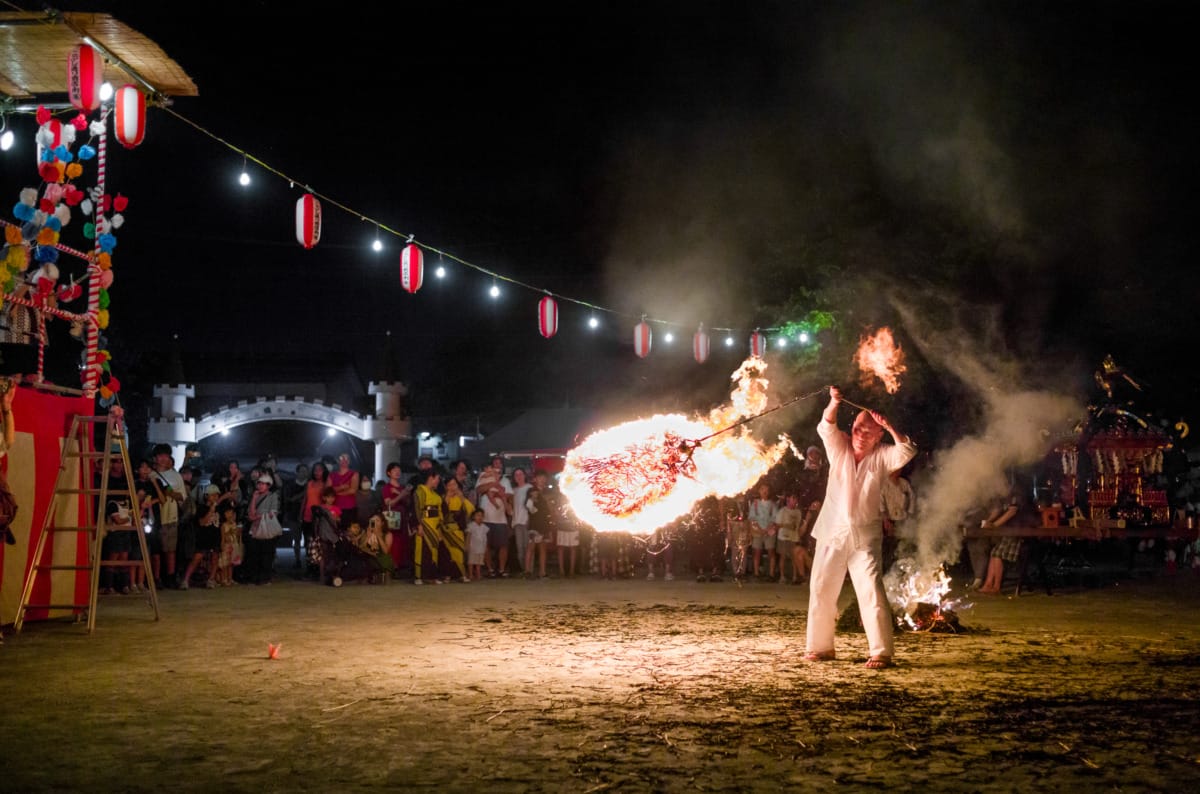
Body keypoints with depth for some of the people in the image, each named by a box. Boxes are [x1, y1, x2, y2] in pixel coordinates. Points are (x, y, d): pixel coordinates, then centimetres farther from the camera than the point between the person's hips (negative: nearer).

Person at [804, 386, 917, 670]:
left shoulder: (881, 457, 0)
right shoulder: (839, 449, 3)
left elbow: (907, 452, -17)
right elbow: (826, 429, -15)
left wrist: (890, 428, -29)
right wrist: (834, 404, -33)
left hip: (865, 537, -2)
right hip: (832, 534, 2)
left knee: (872, 592, -12)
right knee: (820, 591, 7)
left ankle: (881, 652, -8)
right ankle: (820, 647, 21)